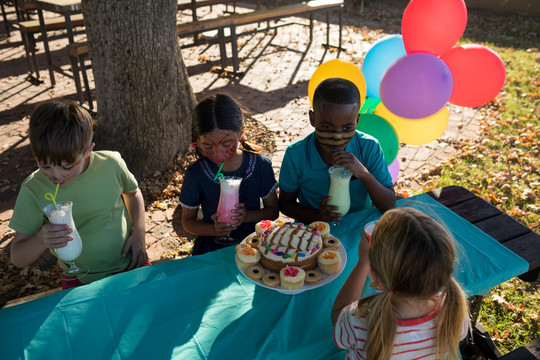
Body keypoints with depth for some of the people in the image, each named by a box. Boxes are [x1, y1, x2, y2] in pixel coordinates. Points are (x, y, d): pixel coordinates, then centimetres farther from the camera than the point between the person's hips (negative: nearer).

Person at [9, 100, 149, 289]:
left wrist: (139, 232, -4)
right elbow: (17, 258, -10)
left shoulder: (111, 164, -14)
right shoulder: (33, 190, -16)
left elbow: (133, 192, 10)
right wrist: (40, 241, -31)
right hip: (81, 282, 0)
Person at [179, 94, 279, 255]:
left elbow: (273, 210, 6)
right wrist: (215, 230, -17)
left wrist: (247, 216, -14)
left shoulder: (260, 165, -6)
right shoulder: (195, 174, -8)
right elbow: (188, 221, 3)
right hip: (212, 246, -1)